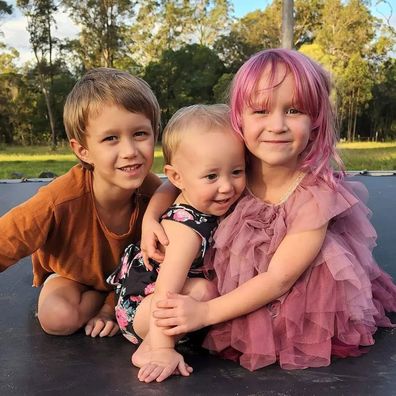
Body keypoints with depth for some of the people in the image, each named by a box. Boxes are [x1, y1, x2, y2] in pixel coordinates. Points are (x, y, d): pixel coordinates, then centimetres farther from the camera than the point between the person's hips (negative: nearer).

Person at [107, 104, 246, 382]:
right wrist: (163, 349, -37)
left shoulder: (215, 206, -10)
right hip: (138, 306, -8)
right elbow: (166, 292, -36)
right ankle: (149, 349, -13)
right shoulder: (186, 226, -32)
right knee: (203, 290, -29)